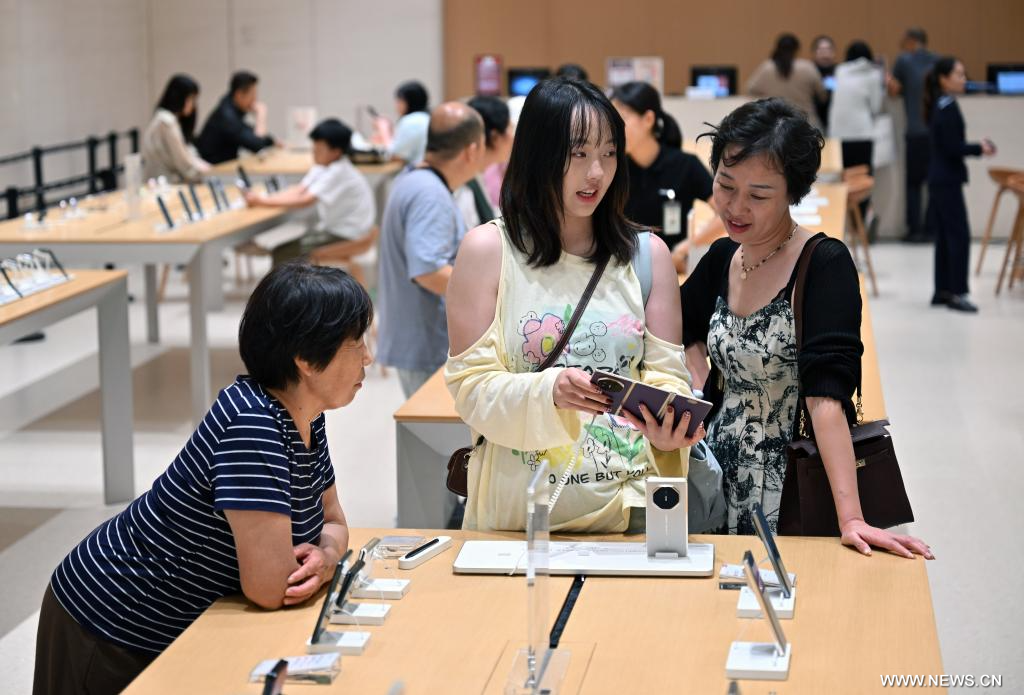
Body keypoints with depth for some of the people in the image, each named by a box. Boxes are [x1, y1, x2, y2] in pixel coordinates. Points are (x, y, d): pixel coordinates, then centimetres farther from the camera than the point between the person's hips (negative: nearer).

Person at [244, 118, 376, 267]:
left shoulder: (339, 172, -24)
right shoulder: (322, 166, 5)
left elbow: (306, 200, -31)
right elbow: (298, 190, 0)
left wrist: (265, 201, -29)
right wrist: (264, 197, -15)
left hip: (347, 235, -9)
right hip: (330, 226, 9)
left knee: (283, 254, -16)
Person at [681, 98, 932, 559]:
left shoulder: (825, 264, -16)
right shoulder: (722, 259, 3)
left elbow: (827, 394, -26)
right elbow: (687, 327, 24)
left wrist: (850, 519, -32)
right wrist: (704, 394, 6)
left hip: (789, 487, -6)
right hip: (721, 471, 6)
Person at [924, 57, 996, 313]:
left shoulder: (941, 106, 12)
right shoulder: (948, 108, -16)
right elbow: (953, 148, -20)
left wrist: (976, 146, 7)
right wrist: (980, 148, -8)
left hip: (940, 178, 10)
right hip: (948, 180, -10)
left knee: (945, 236, 12)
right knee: (959, 235, -7)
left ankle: (942, 291, 17)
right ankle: (956, 293, -5)